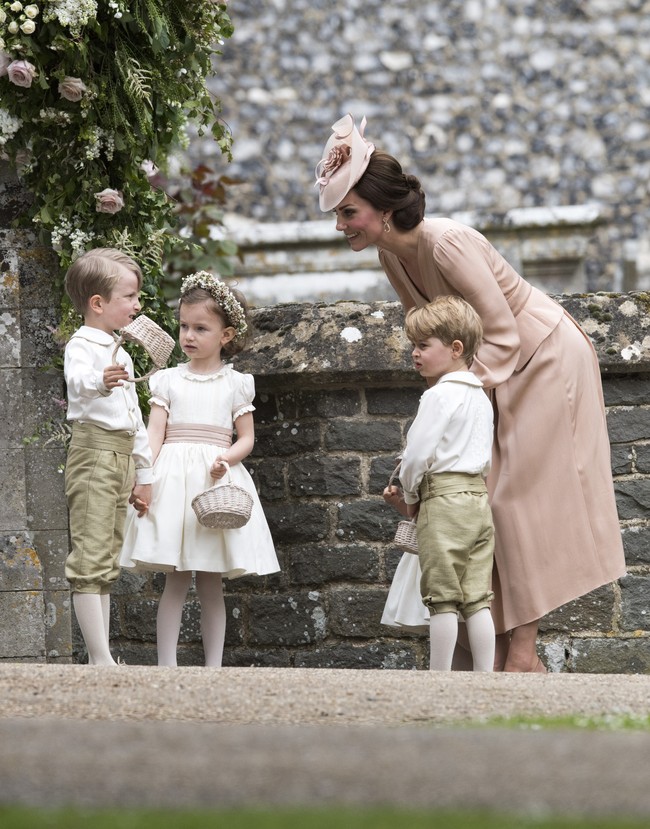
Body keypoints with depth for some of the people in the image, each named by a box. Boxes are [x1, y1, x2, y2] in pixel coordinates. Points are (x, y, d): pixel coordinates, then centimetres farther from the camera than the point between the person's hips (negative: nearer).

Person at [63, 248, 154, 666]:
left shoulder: (121, 355, 21)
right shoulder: (82, 345, -8)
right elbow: (76, 379, -32)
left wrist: (144, 471, 24)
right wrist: (99, 381, -55)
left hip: (122, 456, 10)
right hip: (93, 453, -10)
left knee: (108, 561, 9)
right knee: (90, 557, -12)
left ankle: (102, 657, 11)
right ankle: (100, 658, -17)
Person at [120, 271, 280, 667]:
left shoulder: (235, 384, 7)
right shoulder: (168, 381, 8)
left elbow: (247, 438, 6)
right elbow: (155, 433, 0)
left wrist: (227, 459, -15)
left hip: (217, 481, 0)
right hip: (174, 478, 0)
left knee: (212, 584, 3)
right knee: (176, 581, -3)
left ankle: (214, 668, 6)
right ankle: (167, 667, -2)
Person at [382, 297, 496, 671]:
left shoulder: (439, 395, -11)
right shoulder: (481, 398, 16)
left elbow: (418, 453, -12)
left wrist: (411, 495, 5)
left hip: (444, 499, -8)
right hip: (480, 497, 8)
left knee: (444, 599, -4)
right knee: (477, 599, 6)